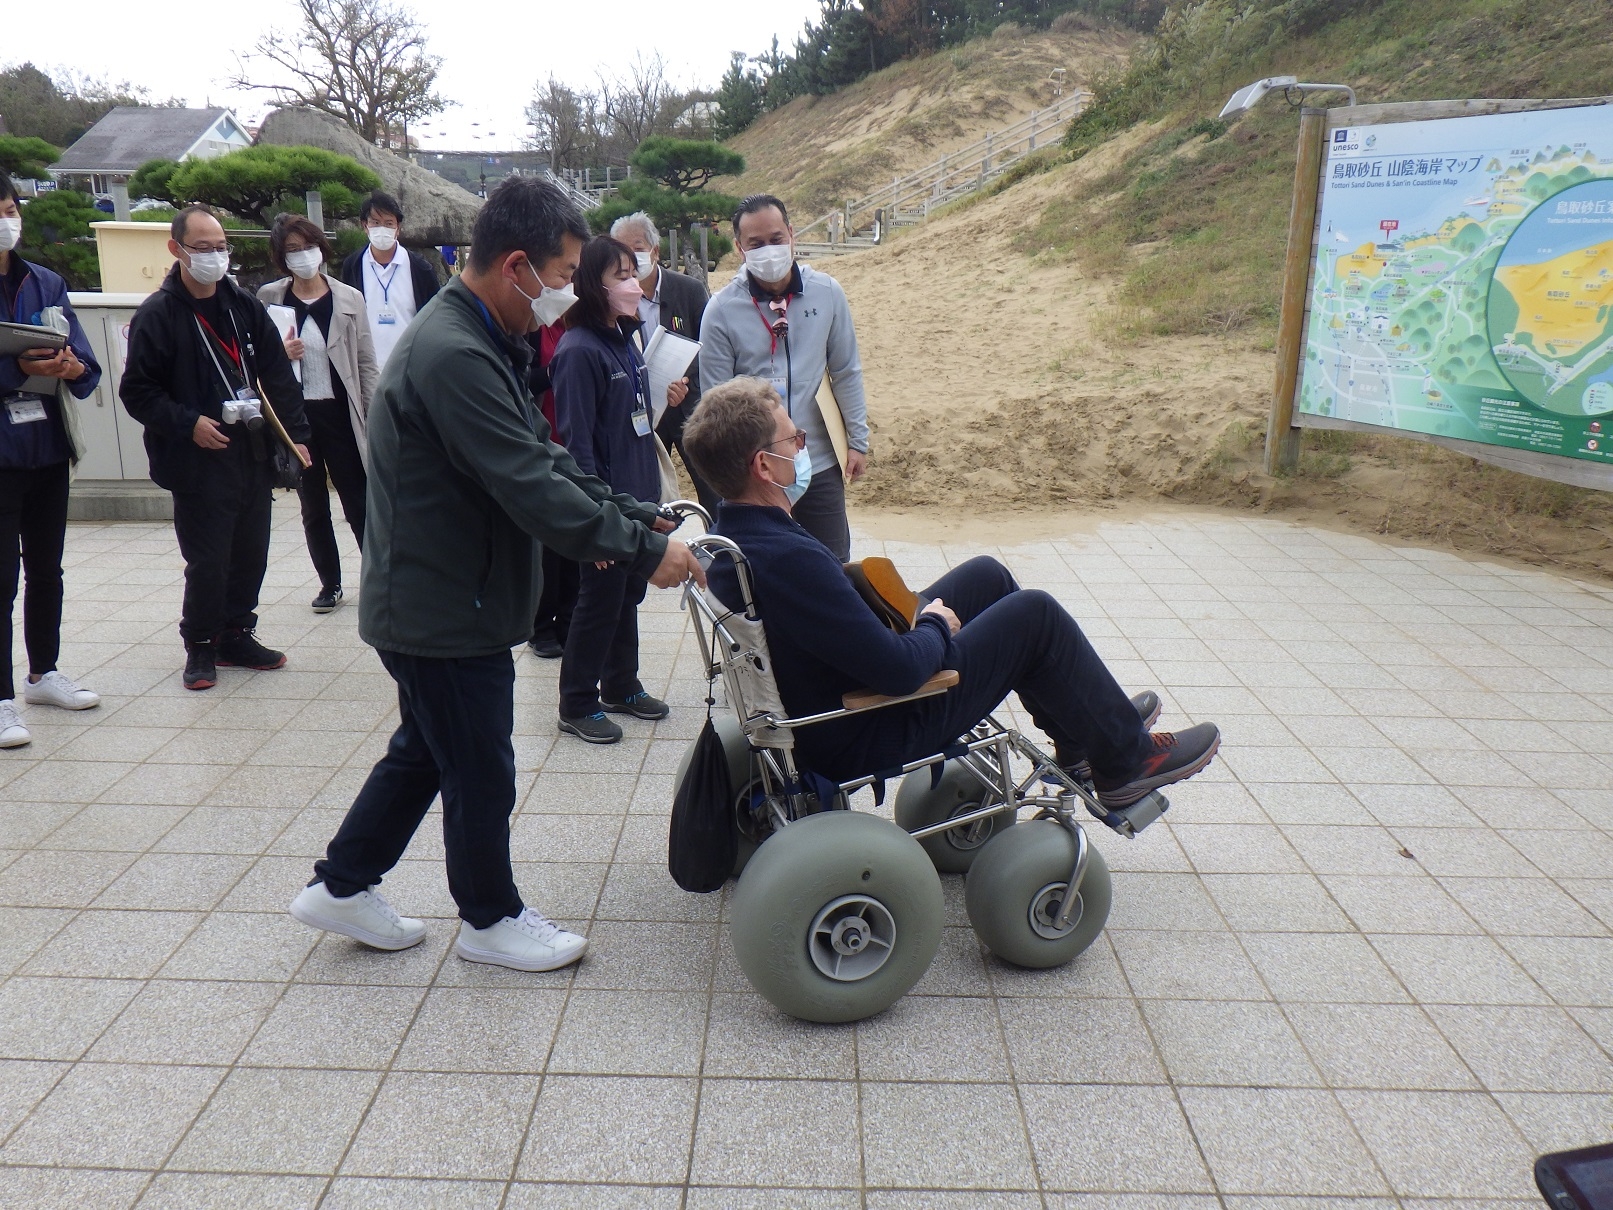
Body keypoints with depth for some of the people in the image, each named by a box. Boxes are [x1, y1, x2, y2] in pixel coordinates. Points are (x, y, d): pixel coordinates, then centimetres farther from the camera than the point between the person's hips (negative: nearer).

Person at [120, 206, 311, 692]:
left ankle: (236, 637, 28)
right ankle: (200, 646, 18)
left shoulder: (245, 306, 9)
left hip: (254, 455, 5)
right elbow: (137, 391, -5)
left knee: (251, 555, 11)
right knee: (208, 562, -1)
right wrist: (188, 423, -16)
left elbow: (279, 376, 8)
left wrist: (295, 434, 1)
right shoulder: (157, 314, -5)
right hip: (199, 463, -5)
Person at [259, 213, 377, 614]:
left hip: (340, 415, -2)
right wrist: (279, 354, -14)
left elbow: (366, 364, 1)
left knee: (358, 504, 0)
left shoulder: (349, 298, 0)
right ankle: (330, 583, 24)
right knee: (313, 508, 12)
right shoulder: (268, 299, 2)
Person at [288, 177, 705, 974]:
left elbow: (544, 458, 10)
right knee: (480, 773, 7)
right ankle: (491, 920, 28)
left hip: (435, 599, 10)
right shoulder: (454, 356, -26)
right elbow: (532, 492, -29)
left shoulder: (483, 342, 9)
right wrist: (642, 551, -22)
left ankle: (342, 887, 38)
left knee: (424, 751, 24)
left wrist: (640, 518, 1)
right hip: (445, 610, -10)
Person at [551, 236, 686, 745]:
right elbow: (577, 440, -21)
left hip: (639, 495, 8)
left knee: (629, 593, 18)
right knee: (600, 599, 3)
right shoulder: (578, 351, -18)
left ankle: (621, 685, 34)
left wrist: (664, 399, 2)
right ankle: (577, 705, 18)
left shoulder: (625, 339, 8)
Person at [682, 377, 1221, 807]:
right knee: (1035, 613, -4)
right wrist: (938, 626, -11)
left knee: (987, 575, 16)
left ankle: (1082, 730, 31)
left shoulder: (732, 535, -3)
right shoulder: (786, 559, -36)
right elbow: (902, 671, -32)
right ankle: (1126, 760, 18)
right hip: (859, 740, -10)